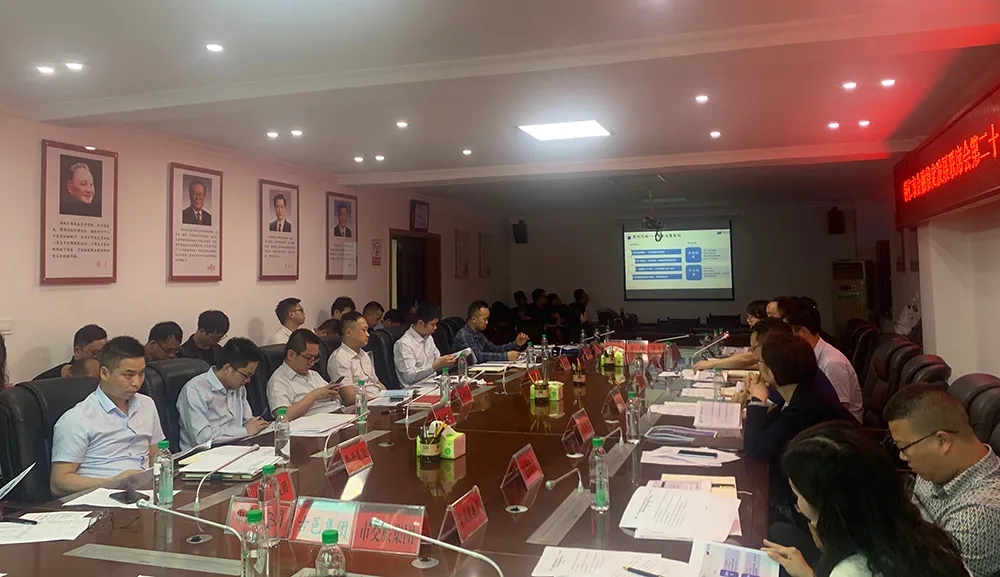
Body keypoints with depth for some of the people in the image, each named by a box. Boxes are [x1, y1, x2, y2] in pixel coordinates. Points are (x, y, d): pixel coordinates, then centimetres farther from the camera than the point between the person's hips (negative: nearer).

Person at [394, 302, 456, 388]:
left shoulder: (428, 338, 12)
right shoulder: (404, 344, -13)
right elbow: (410, 377, -18)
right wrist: (436, 365, -26)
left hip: (434, 384, 8)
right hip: (417, 389, -8)